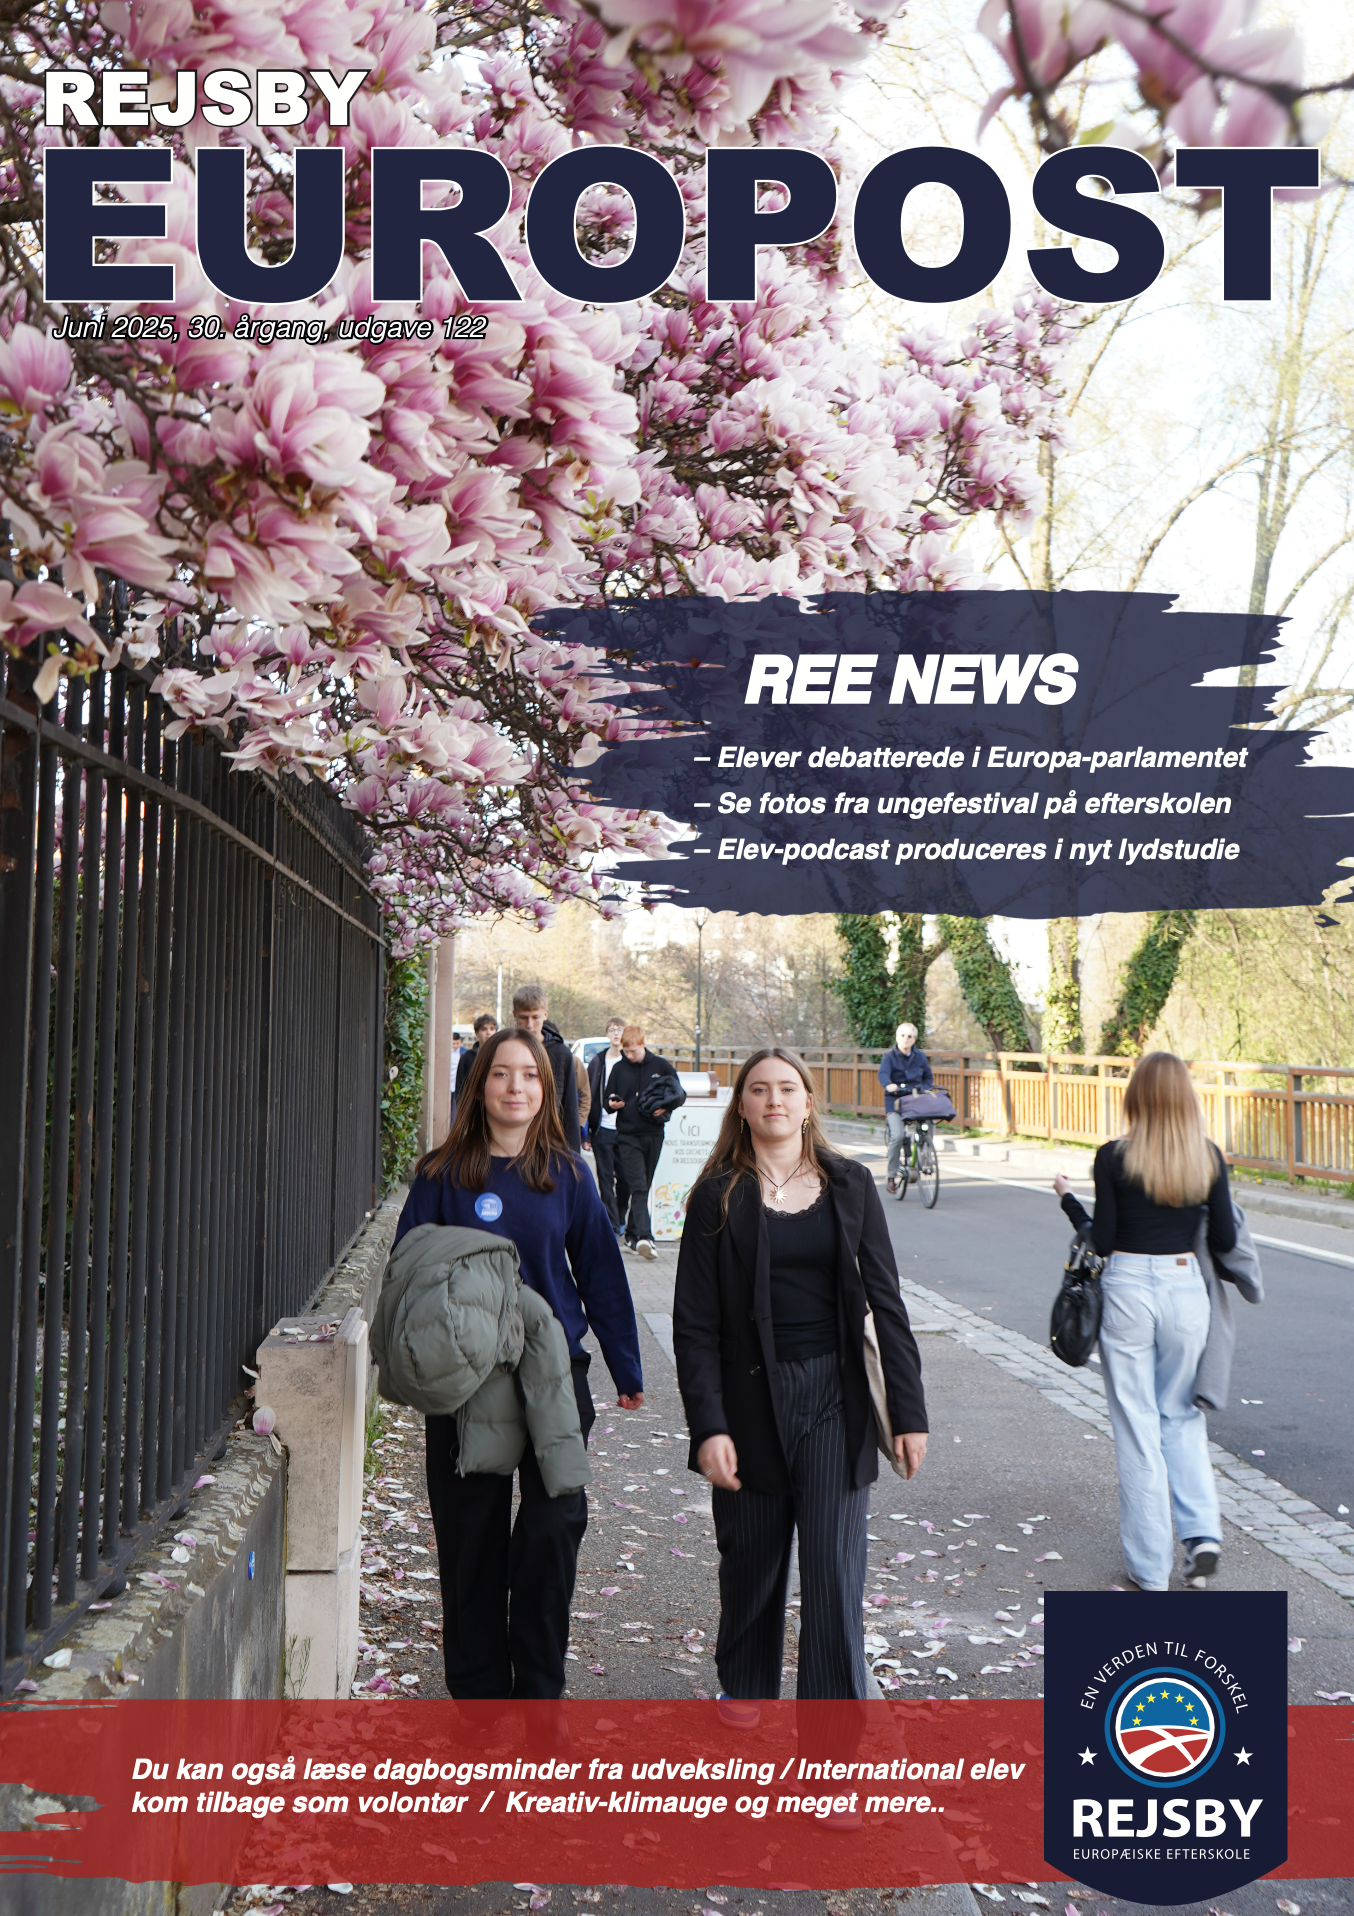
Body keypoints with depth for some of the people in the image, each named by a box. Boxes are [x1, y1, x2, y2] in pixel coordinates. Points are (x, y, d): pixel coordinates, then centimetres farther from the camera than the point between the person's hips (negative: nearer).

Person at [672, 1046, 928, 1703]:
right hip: (749, 1402, 0)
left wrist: (908, 1410, 1)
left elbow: (885, 1302, 5)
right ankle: (743, 1696, 35)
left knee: (834, 1573, -4)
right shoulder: (718, 1196, -1)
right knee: (750, 1573, 12)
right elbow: (694, 1323, -3)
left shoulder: (850, 1185, 3)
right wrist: (708, 1427, -11)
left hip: (833, 1402, 0)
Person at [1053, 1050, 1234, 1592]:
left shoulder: (1114, 1157, -10)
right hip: (1185, 1288, 2)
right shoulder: (1209, 1157, -2)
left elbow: (1102, 1240, -7)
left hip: (1127, 1289, -2)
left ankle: (1150, 1566, 12)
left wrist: (1068, 1198, 8)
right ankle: (1203, 1532, 7)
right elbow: (1225, 1242, -1)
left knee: (1137, 1426, 6)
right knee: (1182, 1415, 21)